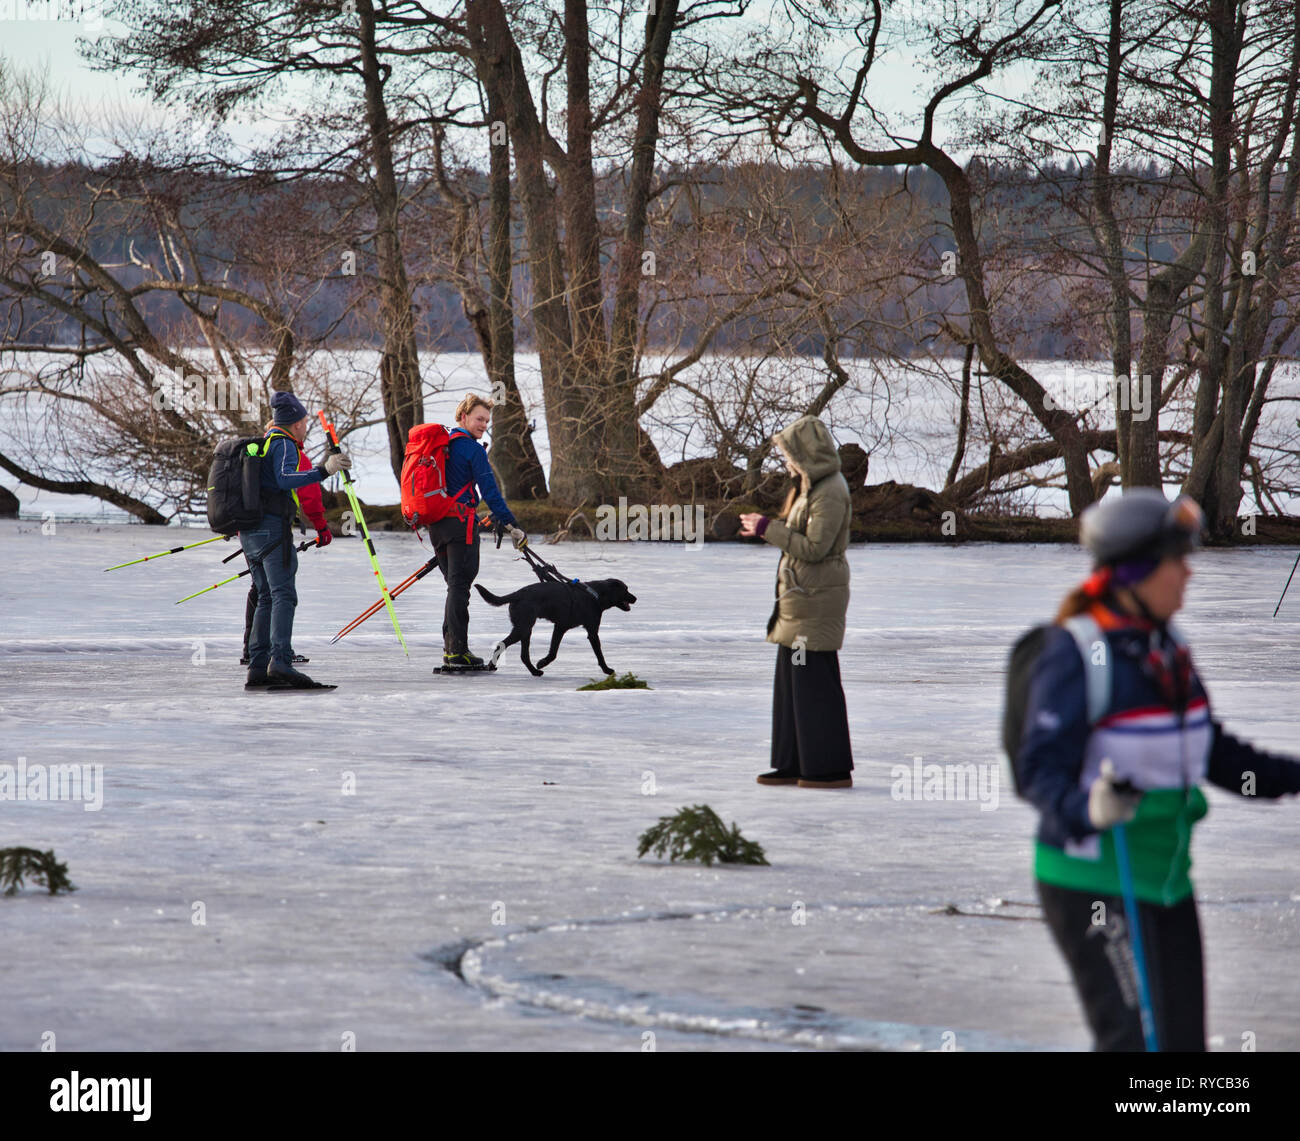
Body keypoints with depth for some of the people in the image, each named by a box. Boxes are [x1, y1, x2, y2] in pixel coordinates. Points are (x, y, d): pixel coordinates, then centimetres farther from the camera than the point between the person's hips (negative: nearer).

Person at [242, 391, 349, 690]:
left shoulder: (262, 443, 22)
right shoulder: (284, 444, -6)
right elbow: (285, 478, -25)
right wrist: (323, 471, -34)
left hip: (248, 531, 9)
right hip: (273, 528, -9)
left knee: (266, 598, 12)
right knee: (283, 595, -16)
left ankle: (257, 667, 6)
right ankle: (280, 661, -31)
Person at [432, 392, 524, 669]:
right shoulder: (473, 449, -9)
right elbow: (489, 491, -13)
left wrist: (477, 519, 31)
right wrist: (511, 524, -9)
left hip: (436, 525, 8)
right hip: (459, 524, -8)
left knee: (455, 586, 16)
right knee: (459, 587, -7)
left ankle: (450, 648, 17)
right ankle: (458, 653, -8)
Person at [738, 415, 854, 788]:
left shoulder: (830, 494, -17)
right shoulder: (810, 488, 15)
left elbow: (815, 547, -22)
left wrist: (769, 529, -17)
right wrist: (766, 528, 10)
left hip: (816, 601, -11)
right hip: (801, 598, 11)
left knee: (815, 683, -7)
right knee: (791, 679, 13)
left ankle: (832, 769, -3)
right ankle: (795, 764, 18)